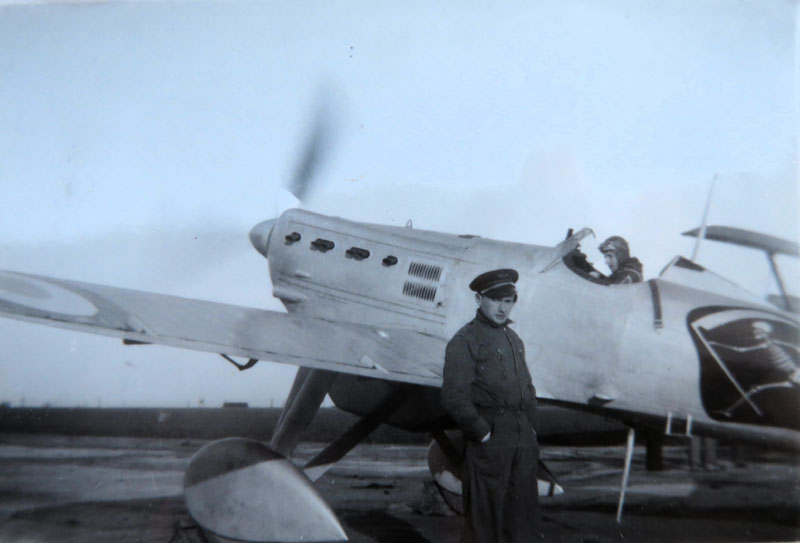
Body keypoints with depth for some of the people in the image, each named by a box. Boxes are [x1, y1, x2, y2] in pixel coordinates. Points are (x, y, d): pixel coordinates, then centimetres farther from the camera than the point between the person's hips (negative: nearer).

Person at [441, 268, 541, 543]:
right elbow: (454, 398, -17)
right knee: (484, 518, 2)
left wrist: (530, 426, 10)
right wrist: (482, 434, -14)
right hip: (490, 440, -7)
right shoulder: (465, 341, -10)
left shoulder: (514, 339, 15)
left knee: (525, 515, 16)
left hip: (524, 439, 7)